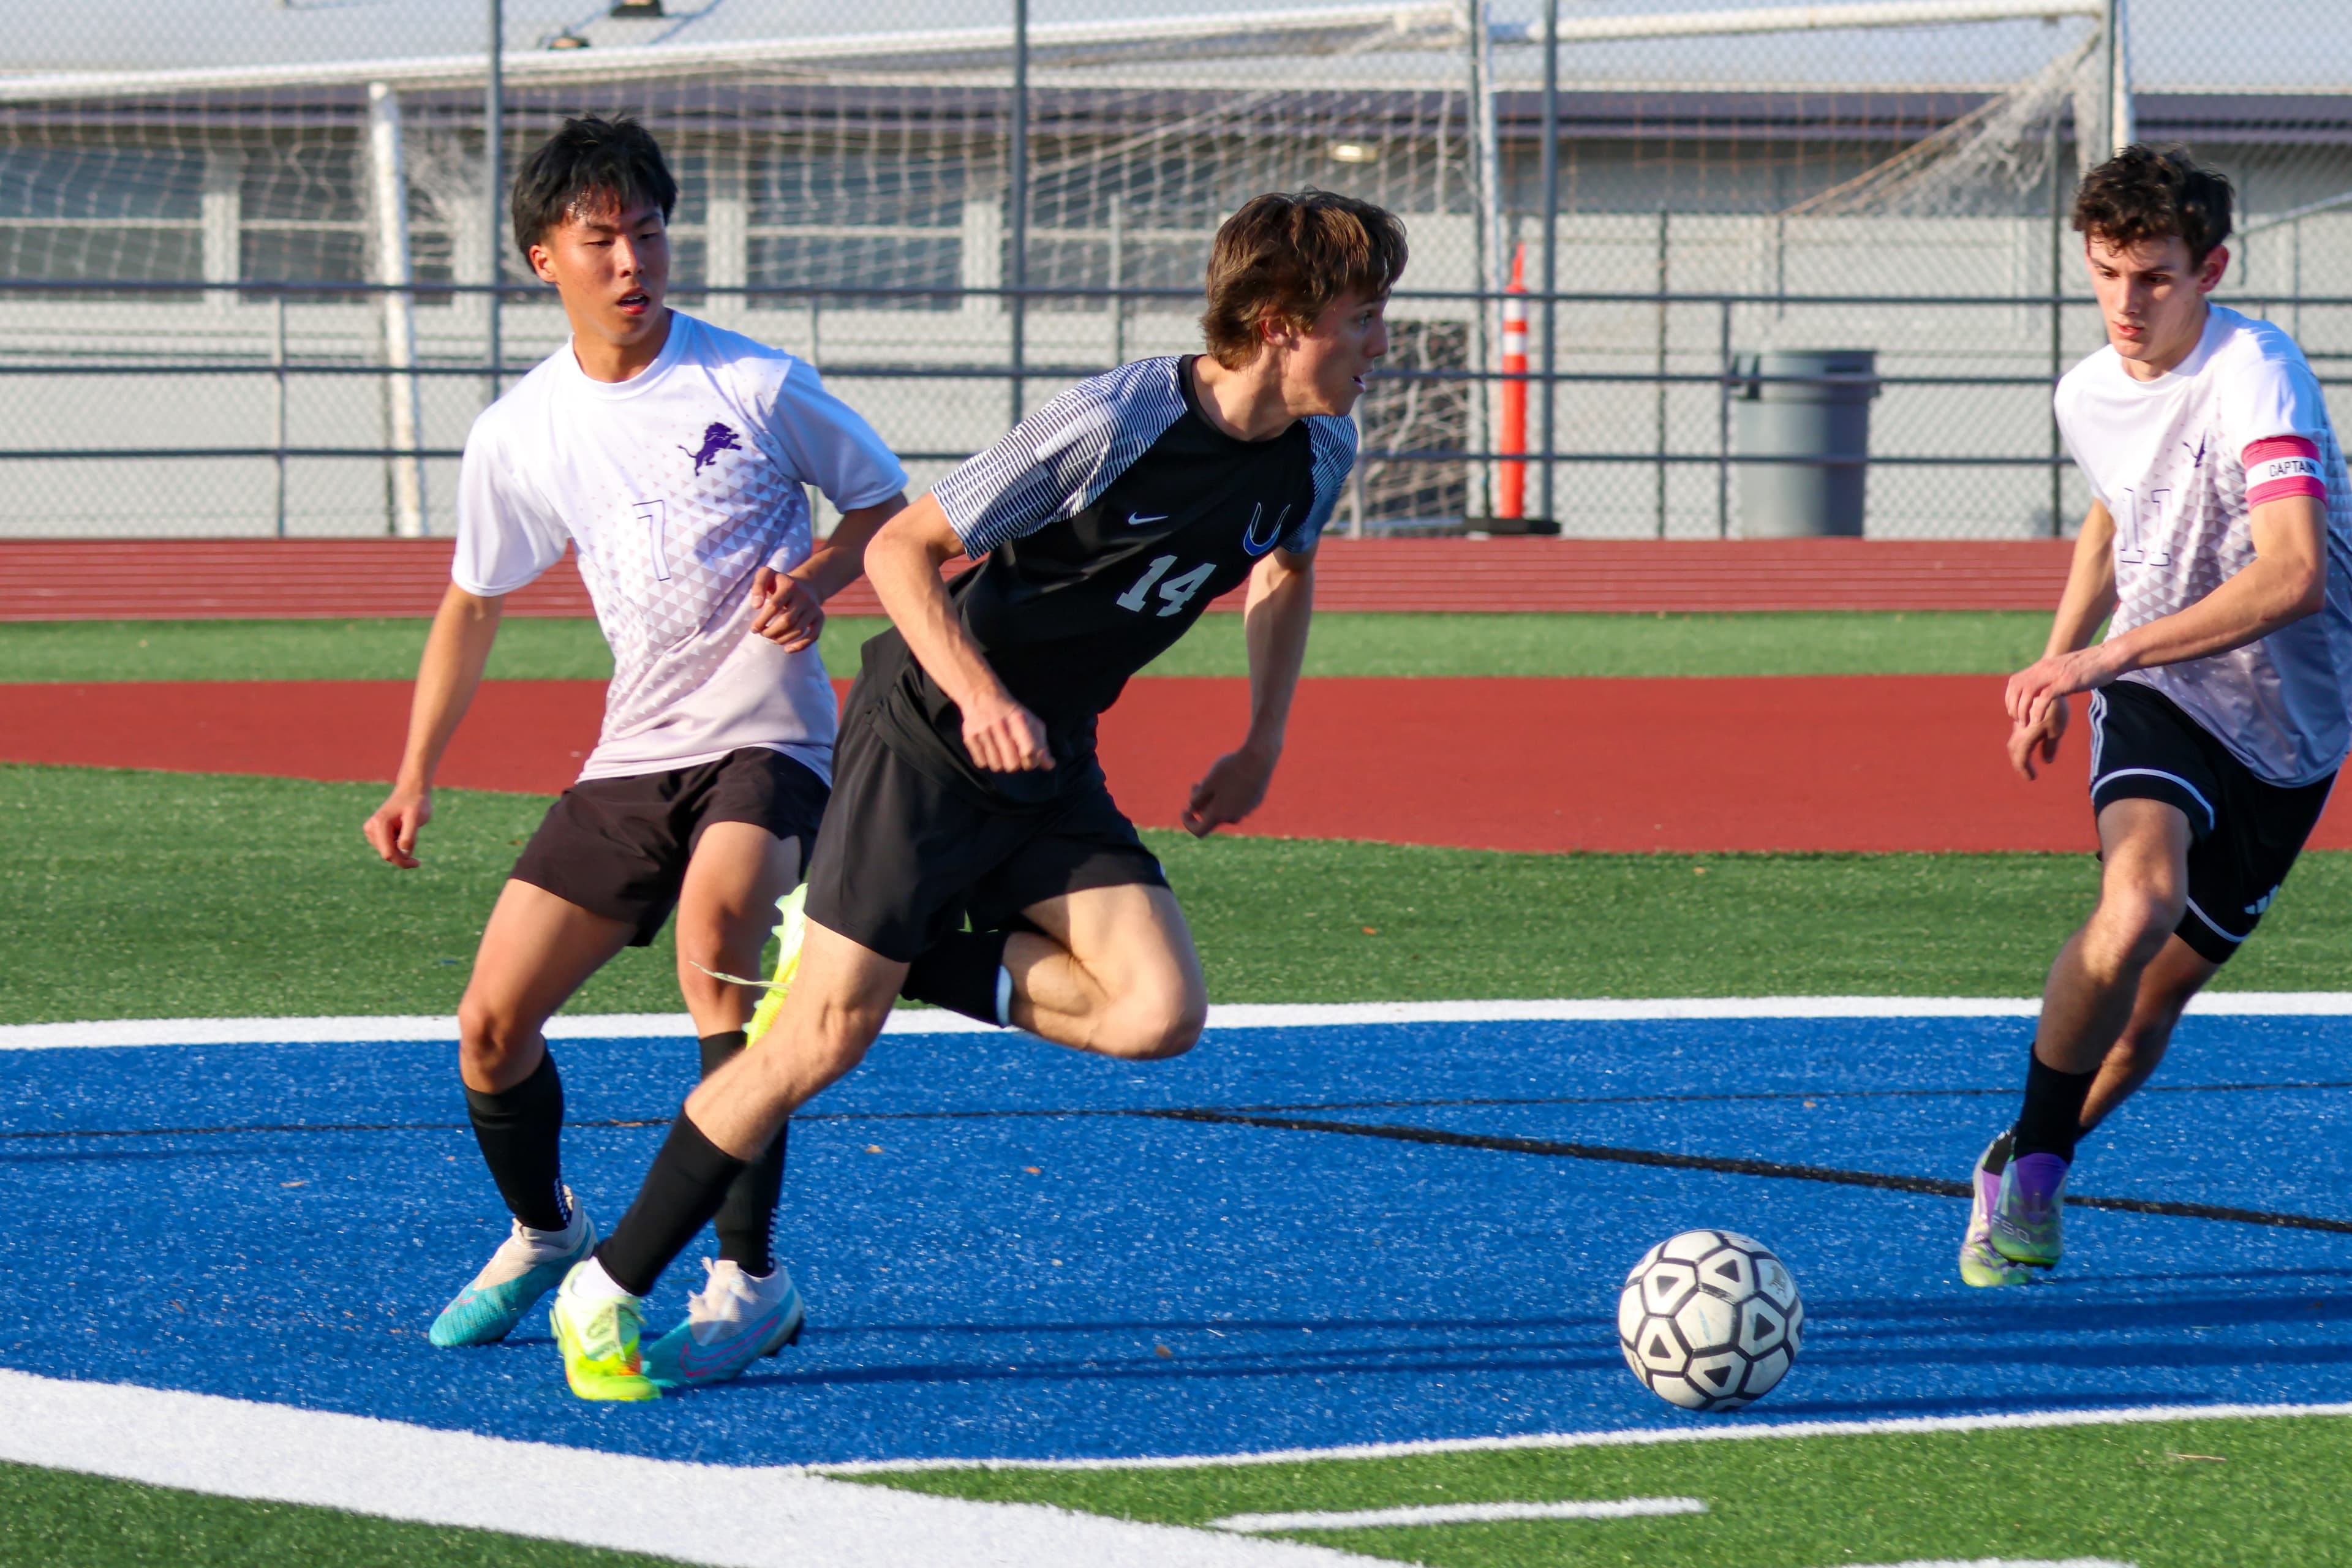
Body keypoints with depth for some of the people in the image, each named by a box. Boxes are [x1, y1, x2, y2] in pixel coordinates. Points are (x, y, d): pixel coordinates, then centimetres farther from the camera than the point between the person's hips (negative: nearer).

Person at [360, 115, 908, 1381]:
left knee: (715, 934, -34)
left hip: (766, 737, -4)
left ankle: (748, 1276, -27)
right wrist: (415, 779, 14)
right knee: (491, 1025, -2)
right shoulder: (519, 433, 4)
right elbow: (471, 605, 18)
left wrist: (817, 578, -14)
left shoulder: (753, 385, -5)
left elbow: (889, 503, 7)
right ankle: (543, 1233, 32)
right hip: (633, 755, 4)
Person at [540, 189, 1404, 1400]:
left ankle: (890, 962, 6)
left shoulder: (1316, 455, -3)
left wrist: (1262, 743, 12)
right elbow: (900, 547, -17)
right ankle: (605, 1293, 4)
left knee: (1160, 1012, -16)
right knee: (826, 1041, -10)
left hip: (1051, 768, 6)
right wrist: (981, 697, -29)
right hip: (925, 736, -6)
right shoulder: (1115, 424, -24)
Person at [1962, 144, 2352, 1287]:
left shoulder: (2255, 377, -21)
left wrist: (2109, 654, -37)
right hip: (2155, 696, 2)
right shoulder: (2088, 397, 1)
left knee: (2144, 1017, 4)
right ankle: (2030, 1177, -15)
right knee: (2137, 903, -29)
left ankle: (2024, 1169, 32)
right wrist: (2055, 660, 17)